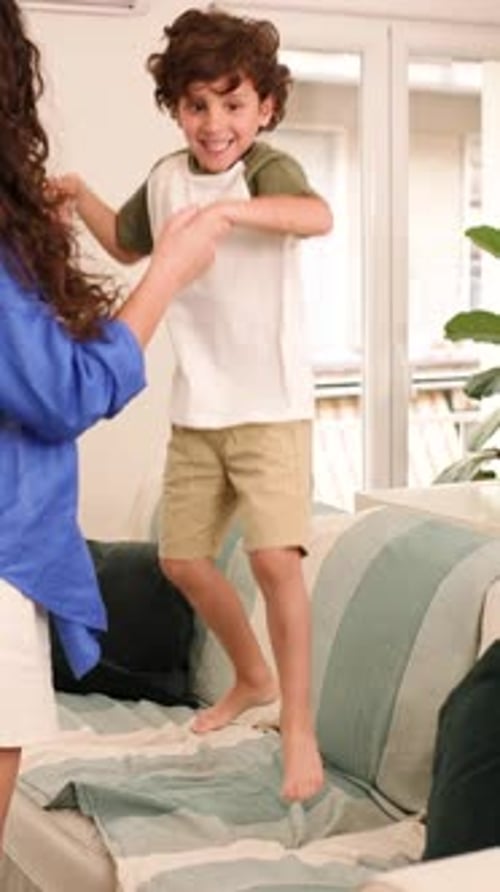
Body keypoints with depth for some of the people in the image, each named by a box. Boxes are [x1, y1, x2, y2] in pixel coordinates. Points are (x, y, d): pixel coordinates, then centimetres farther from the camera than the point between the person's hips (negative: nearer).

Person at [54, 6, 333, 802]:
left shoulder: (268, 169, -14)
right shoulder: (166, 179, 5)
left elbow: (318, 216, -38)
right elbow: (126, 245, 25)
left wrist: (226, 209, -52)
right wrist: (79, 196, 9)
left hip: (272, 406, -6)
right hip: (196, 410, 7)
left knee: (275, 557, -17)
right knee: (182, 558, 12)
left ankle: (299, 728, -3)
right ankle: (253, 678, 35)